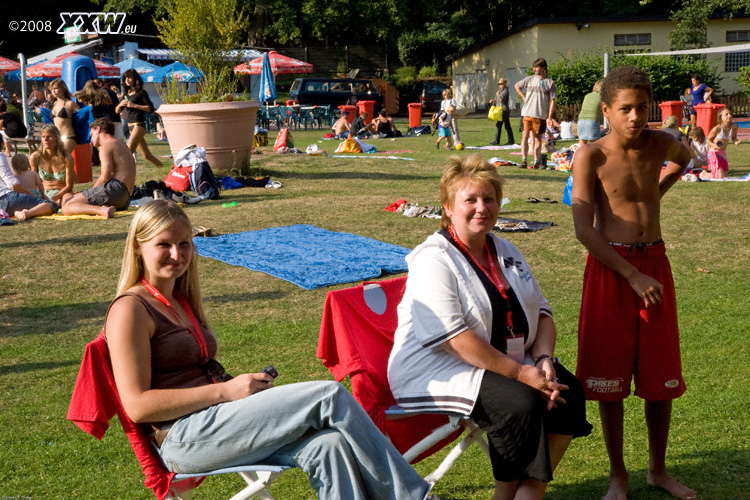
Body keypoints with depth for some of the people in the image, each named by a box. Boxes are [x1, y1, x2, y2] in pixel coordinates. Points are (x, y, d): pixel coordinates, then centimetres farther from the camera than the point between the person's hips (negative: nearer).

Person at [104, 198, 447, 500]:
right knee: (330, 396, -17)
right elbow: (138, 405, -14)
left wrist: (243, 384, 4)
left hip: (213, 421, 8)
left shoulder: (180, 299, 21)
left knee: (328, 445, -22)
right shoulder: (131, 309, -6)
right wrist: (226, 390, -16)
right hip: (183, 439, -8)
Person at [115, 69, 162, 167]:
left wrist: (134, 105, -17)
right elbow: (117, 111, 17)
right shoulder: (126, 93, 16)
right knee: (147, 155, 11)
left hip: (139, 125, -8)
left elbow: (151, 108, -11)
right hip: (130, 125, 8)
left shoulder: (141, 92, -4)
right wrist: (120, 104, -5)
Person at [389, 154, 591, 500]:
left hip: (506, 363, 8)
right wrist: (521, 373, -22)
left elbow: (541, 313, 12)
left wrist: (544, 360, -9)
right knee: (521, 403, -28)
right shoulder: (433, 261, -14)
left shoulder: (505, 252, 12)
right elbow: (456, 339, -22)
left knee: (568, 392, -12)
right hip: (436, 370, -8)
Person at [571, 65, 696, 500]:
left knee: (662, 374, 9)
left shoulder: (660, 144, 0)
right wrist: (633, 275, -16)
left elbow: (683, 157, 27)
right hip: (610, 267, -4)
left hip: (655, 264, 4)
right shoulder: (592, 156, -11)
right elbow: (584, 230, -15)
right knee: (610, 376, 3)